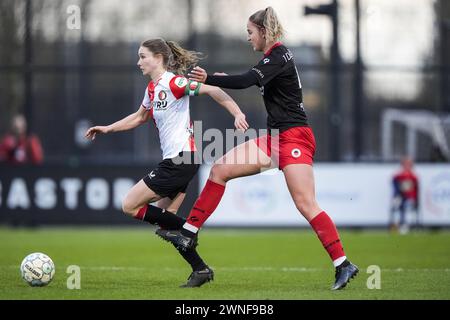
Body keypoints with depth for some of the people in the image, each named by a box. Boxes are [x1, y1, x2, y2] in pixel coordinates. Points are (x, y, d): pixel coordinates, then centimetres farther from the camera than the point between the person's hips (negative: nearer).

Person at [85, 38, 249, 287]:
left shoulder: (173, 82, -11)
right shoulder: (152, 89, 16)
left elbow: (211, 90, -17)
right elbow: (139, 117, 33)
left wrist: (237, 114, -25)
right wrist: (108, 129, 29)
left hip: (181, 158, -9)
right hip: (174, 161, 9)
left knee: (130, 206, -7)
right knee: (164, 220, 8)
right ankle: (200, 269, 9)